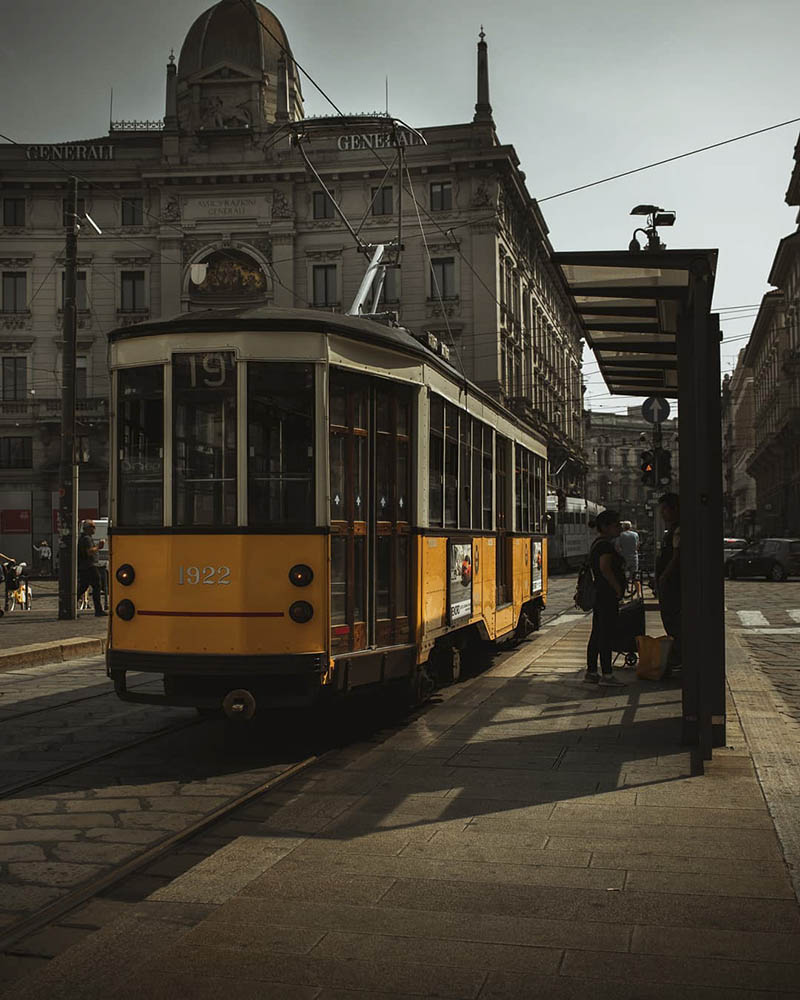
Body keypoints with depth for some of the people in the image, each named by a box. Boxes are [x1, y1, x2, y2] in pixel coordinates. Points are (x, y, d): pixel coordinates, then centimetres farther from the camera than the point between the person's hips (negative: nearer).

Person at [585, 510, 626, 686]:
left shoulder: (597, 544, 17)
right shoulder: (605, 545, -15)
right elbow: (605, 568, -27)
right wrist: (618, 587, -18)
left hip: (598, 596, 11)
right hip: (607, 597, -11)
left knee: (597, 634, 13)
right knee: (607, 635, -8)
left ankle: (591, 672, 18)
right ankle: (606, 675, -6)